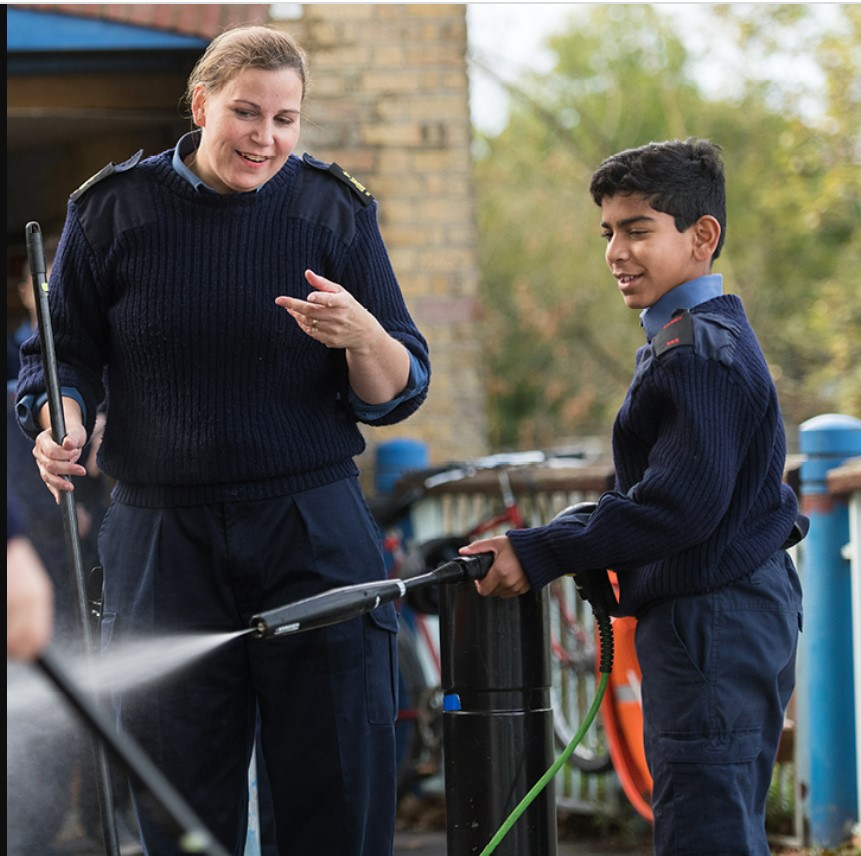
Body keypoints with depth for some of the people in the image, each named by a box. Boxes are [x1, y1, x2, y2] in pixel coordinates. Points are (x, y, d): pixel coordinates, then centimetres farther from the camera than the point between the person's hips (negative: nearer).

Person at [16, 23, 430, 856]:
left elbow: (398, 395, 2)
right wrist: (61, 420, -11)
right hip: (161, 538, 0)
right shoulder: (112, 209, 3)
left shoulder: (336, 210, 3)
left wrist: (361, 337, -20)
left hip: (313, 535, 0)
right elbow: (61, 351, 11)